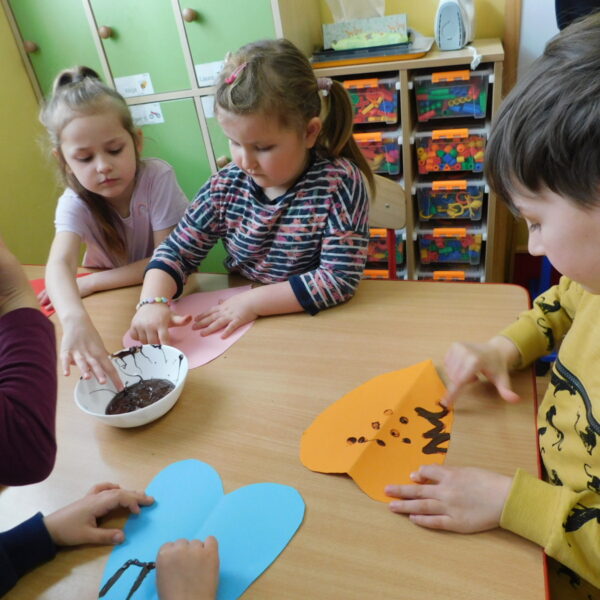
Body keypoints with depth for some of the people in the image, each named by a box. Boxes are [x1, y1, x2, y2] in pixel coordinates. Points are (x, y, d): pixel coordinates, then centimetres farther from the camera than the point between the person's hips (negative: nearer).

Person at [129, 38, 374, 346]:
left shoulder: (339, 182, -16)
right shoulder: (226, 185, -4)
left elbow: (340, 277, -20)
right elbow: (176, 251, 2)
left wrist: (252, 301, -22)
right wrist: (152, 302, -19)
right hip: (238, 329, 3)